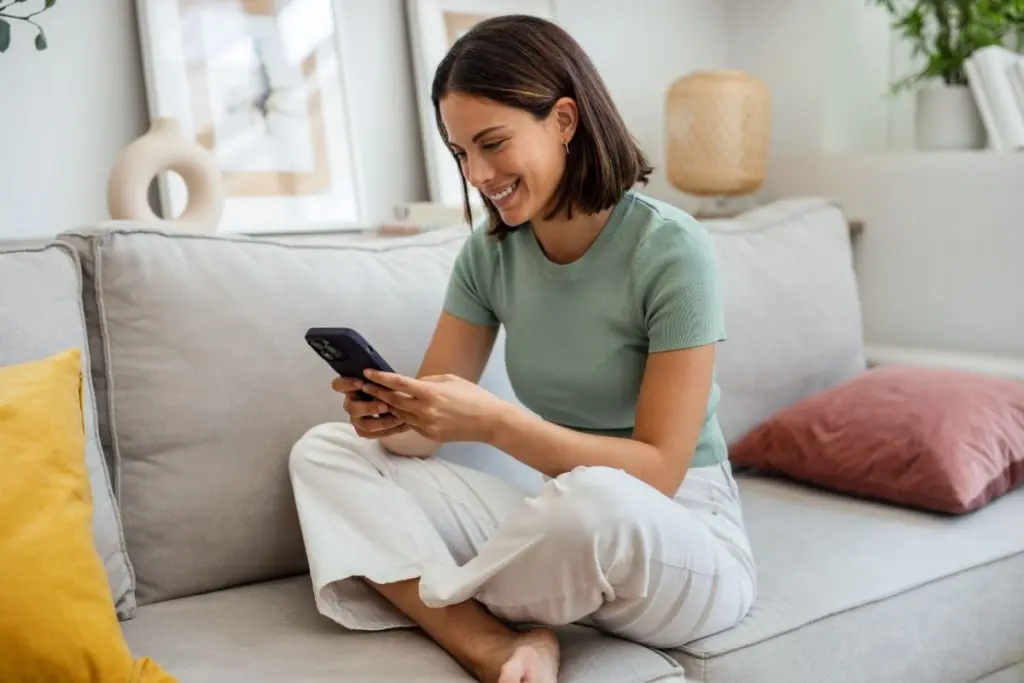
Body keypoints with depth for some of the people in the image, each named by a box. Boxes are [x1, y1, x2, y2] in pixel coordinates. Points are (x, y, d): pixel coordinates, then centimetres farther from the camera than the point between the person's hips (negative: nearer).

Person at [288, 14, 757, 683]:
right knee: (324, 452, -4)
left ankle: (436, 607, -7)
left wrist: (495, 421, -31)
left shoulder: (671, 249, -17)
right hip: (566, 527, 6)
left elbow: (658, 471, -20)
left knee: (594, 500, -40)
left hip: (684, 543, -5)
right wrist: (392, 417, -24)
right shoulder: (489, 251, 0)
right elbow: (429, 431, 0)